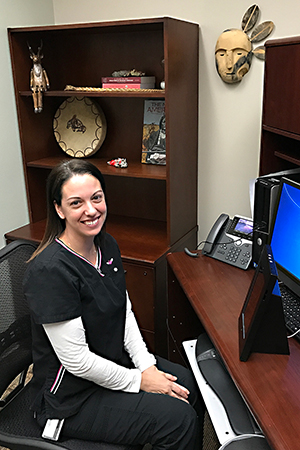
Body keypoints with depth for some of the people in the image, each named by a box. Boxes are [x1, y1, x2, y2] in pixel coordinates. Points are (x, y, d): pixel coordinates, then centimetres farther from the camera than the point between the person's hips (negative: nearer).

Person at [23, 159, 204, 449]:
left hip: (115, 359, 8)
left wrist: (147, 365, -5)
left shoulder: (106, 245, -2)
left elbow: (125, 311, 6)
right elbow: (76, 360, -25)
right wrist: (139, 381, -16)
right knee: (179, 418, -13)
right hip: (70, 396, -7)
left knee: (190, 385, 3)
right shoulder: (50, 271, -29)